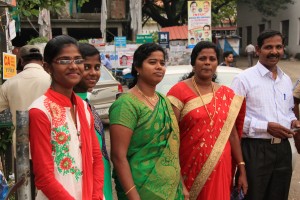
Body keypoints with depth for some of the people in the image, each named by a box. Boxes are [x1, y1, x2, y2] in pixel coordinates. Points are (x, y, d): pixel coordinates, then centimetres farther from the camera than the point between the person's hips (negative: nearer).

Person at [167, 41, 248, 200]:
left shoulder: (227, 95, 7)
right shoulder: (179, 91, -8)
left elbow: (233, 134, 9)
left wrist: (242, 170, 8)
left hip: (220, 169, 4)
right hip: (190, 167, -4)